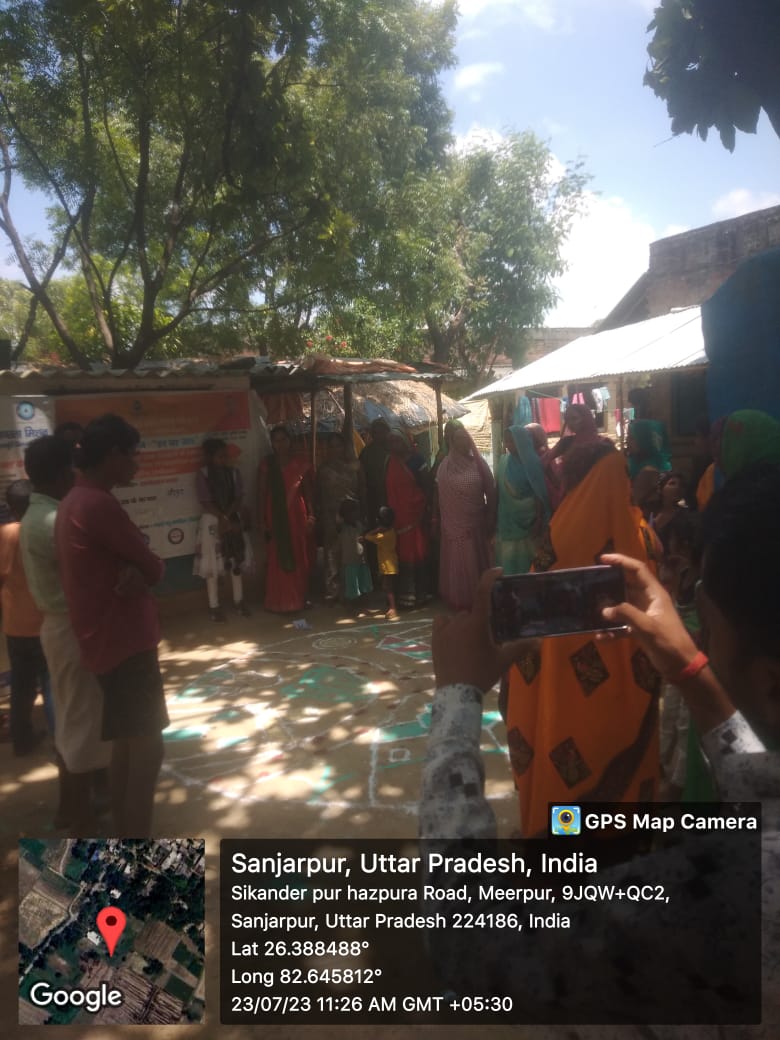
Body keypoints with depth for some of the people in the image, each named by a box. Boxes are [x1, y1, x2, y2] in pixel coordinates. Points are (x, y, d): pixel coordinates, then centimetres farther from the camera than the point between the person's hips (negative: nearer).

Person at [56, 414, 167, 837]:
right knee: (147, 745, -4)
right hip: (124, 641, -10)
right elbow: (154, 566, -16)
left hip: (109, 639, 10)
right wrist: (142, 573, 5)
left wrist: (134, 573, -9)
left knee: (128, 742, 18)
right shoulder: (98, 504, -19)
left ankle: (125, 838, 29)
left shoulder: (74, 502, 14)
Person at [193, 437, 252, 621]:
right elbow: (206, 503, -12)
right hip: (212, 522, -4)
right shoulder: (202, 474, -9)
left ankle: (239, 600, 23)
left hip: (234, 520, 4)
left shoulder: (233, 472, 3)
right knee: (213, 564, 1)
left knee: (237, 561, 9)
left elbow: (239, 499, -2)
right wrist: (225, 520, -16)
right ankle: (214, 606, 9)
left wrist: (227, 518, -16)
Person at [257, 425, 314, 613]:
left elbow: (309, 492, 5)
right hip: (276, 517, -1)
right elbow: (261, 494, 1)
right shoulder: (267, 465, 1)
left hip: (297, 516, 1)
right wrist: (261, 521, -3)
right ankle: (279, 602, 9)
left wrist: (311, 515, -3)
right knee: (278, 559, 0)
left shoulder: (301, 464, 4)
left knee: (299, 558, 6)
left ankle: (299, 599, 19)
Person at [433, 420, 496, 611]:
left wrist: (491, 519, -2)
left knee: (478, 563, 8)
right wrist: (436, 520, 1)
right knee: (458, 565, 4)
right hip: (454, 524, -1)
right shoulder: (445, 466, -1)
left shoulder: (478, 463, 0)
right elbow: (438, 495, 2)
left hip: (476, 523, 1)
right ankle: (461, 601, 15)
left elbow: (491, 492, 1)